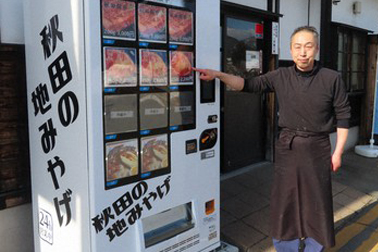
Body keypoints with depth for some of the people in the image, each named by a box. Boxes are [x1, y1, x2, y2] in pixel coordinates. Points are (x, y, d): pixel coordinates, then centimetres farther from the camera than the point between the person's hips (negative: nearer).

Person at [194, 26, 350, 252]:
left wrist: (338, 152, -2)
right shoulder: (281, 76, -2)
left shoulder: (332, 79, -7)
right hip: (287, 146, 2)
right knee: (284, 201, 11)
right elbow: (249, 84, -6)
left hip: (317, 148, -1)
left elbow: (343, 116, -2)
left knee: (317, 203, 11)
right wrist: (218, 75, -19)